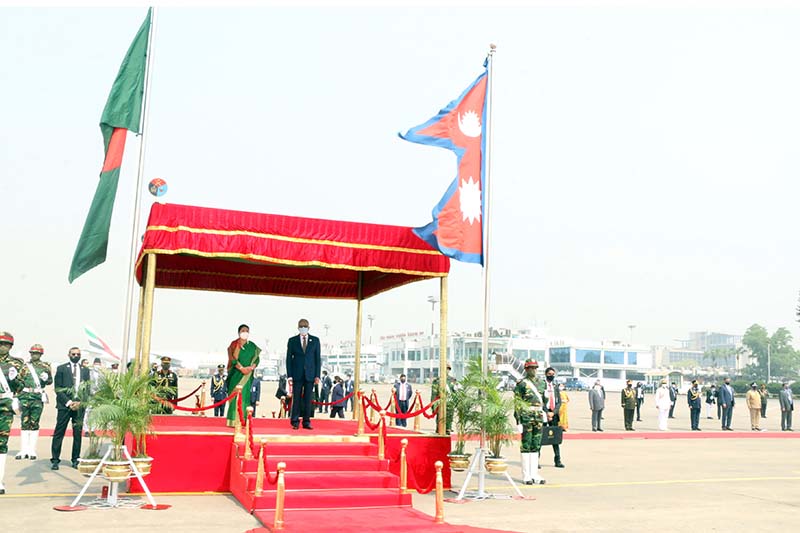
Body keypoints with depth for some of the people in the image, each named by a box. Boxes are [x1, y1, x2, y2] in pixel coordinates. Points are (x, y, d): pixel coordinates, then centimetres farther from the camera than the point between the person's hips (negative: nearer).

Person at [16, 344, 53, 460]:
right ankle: (24, 450, 6)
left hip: (38, 398, -1)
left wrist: (46, 378, -10)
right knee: (24, 423, 2)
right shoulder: (25, 366, 10)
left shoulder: (45, 367, 8)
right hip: (25, 397, 1)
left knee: (34, 424, 0)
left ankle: (32, 450, 2)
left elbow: (50, 380, 13)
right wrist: (16, 395, 5)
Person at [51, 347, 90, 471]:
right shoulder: (61, 368, 5)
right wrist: (68, 402, -10)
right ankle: (55, 460, 3)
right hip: (65, 405, -2)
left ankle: (75, 460, 10)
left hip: (80, 405, 3)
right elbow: (58, 388, -1)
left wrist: (80, 402, -4)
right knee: (59, 433, -3)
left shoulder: (85, 370, 13)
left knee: (78, 433, 4)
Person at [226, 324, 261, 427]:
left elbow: (256, 359, 6)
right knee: (235, 395, -6)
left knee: (244, 395, -3)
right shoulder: (234, 344, 4)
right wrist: (241, 368, -16)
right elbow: (232, 358, -6)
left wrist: (251, 367, -13)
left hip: (247, 374, 2)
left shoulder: (252, 346, 11)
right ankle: (233, 421, -5)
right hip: (236, 373, -2)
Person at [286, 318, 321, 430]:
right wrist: (289, 376, -3)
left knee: (308, 399, 2)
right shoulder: (292, 340, 6)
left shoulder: (315, 340, 8)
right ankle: (295, 422, 3)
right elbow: (289, 359, 5)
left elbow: (318, 358, 6)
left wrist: (317, 375, -1)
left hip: (310, 375, 1)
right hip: (297, 375, -1)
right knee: (297, 399, -2)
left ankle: (306, 422, 8)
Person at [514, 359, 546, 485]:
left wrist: (544, 414, 17)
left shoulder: (540, 383, 15)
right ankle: (526, 476, 4)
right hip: (526, 417, -6)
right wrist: (518, 418, -14)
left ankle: (534, 474, 13)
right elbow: (517, 402, -9)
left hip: (539, 417, 6)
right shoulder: (521, 384, -6)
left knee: (536, 446, 8)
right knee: (526, 446, -1)